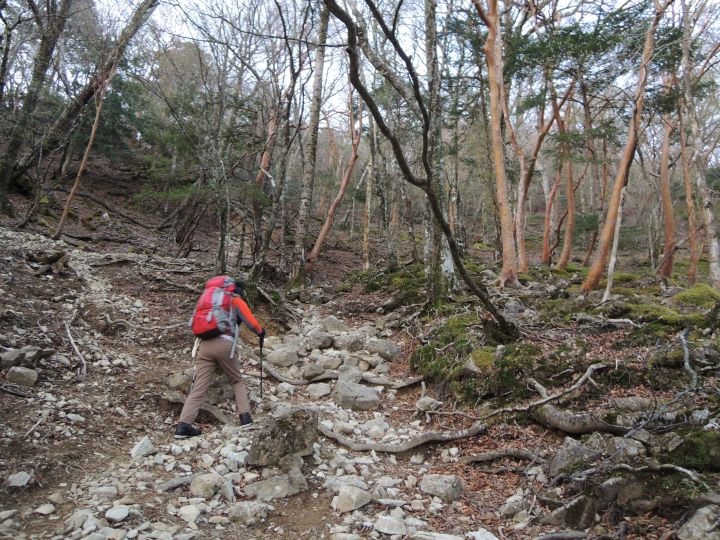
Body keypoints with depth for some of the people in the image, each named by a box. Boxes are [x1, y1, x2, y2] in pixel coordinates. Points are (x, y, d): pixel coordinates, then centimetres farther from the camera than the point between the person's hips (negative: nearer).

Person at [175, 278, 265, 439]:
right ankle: (245, 417, 2)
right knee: (237, 382, 13)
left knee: (199, 387, -1)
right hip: (224, 344, -4)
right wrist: (261, 332, 28)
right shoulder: (236, 301, 14)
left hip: (204, 345, 4)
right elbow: (251, 323, 10)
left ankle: (183, 424, -12)